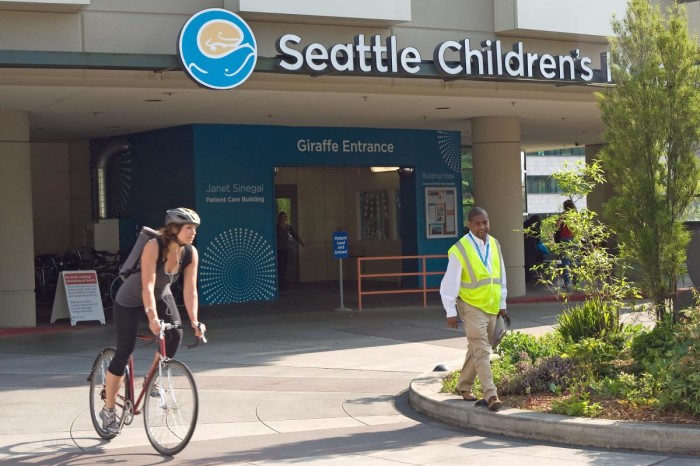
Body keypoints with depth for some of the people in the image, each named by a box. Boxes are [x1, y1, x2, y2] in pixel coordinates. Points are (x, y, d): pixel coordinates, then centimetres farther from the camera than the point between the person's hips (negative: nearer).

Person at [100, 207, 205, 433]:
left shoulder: (191, 253, -16)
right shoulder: (154, 247, -32)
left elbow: (190, 290, -17)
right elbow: (147, 286, -37)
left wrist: (194, 321, -27)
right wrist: (152, 318, -47)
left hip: (161, 295, 5)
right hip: (131, 300, -5)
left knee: (175, 335, -21)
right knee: (124, 352, -6)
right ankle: (108, 410, 7)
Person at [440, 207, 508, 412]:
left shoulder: (494, 245, 7)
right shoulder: (460, 250, -12)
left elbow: (501, 276, 16)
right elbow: (450, 283, -10)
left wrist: (502, 304, 15)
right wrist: (451, 312, -11)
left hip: (492, 307, 6)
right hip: (472, 306, -6)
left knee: (477, 349, 16)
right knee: (481, 351, -11)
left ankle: (464, 385, 31)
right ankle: (491, 395, -13)